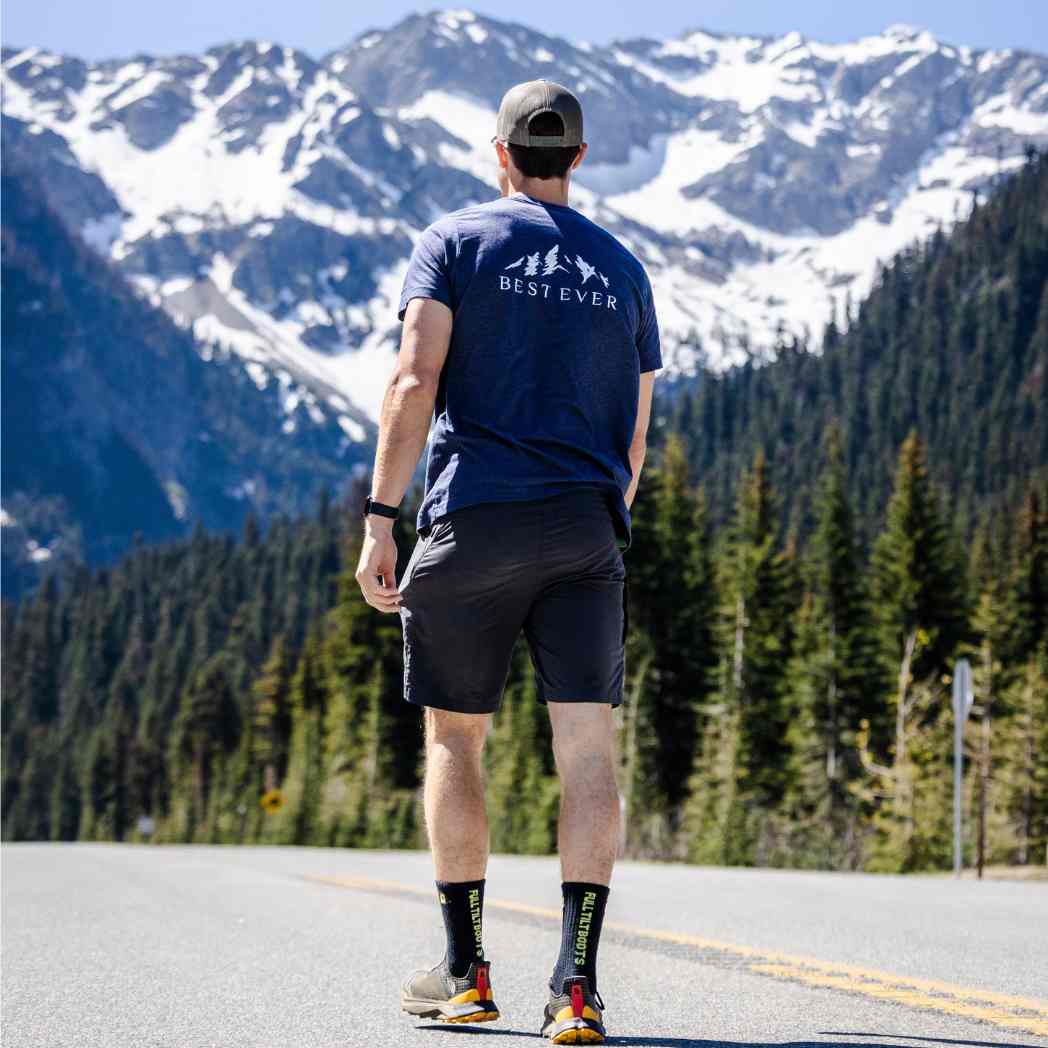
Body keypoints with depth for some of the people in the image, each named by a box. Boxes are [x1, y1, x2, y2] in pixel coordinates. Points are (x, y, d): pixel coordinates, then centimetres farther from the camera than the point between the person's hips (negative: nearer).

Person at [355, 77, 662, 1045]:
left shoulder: (454, 241, 6)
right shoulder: (623, 270, 16)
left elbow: (415, 382, -8)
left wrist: (380, 518, -9)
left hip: (473, 522, -2)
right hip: (585, 531, 2)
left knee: (455, 742, 10)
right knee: (588, 751, -4)